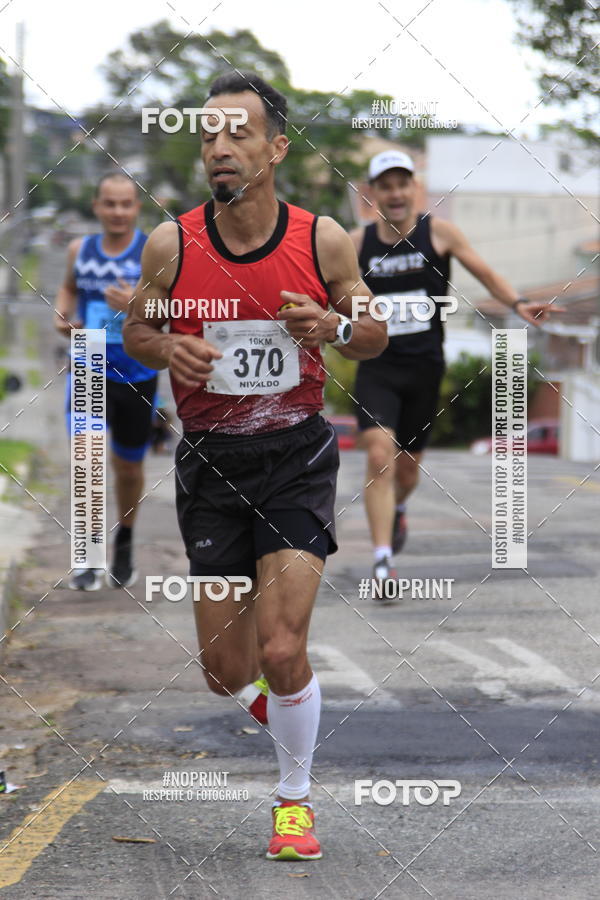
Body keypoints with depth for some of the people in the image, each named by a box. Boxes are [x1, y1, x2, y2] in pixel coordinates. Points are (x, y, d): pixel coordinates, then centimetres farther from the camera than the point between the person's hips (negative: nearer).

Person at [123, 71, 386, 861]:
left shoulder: (323, 240, -6)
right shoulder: (170, 244, -5)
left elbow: (375, 336, 6)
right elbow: (136, 331, 9)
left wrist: (333, 327, -16)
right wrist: (168, 350, -13)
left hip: (296, 455, -1)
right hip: (209, 462, 2)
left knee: (281, 651, -14)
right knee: (226, 673, 4)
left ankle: (295, 798, 10)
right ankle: (267, 687, 44)